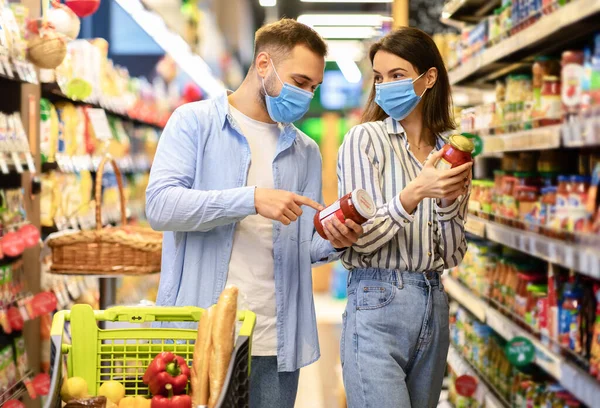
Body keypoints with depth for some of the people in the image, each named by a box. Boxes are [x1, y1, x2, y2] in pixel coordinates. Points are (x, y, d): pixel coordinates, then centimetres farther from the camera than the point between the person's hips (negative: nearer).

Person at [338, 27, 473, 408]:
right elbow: (362, 238, -11)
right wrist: (415, 192, -24)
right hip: (378, 305, -5)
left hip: (435, 305, 5)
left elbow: (453, 255, 9)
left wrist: (449, 200, -8)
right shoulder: (365, 139, -4)